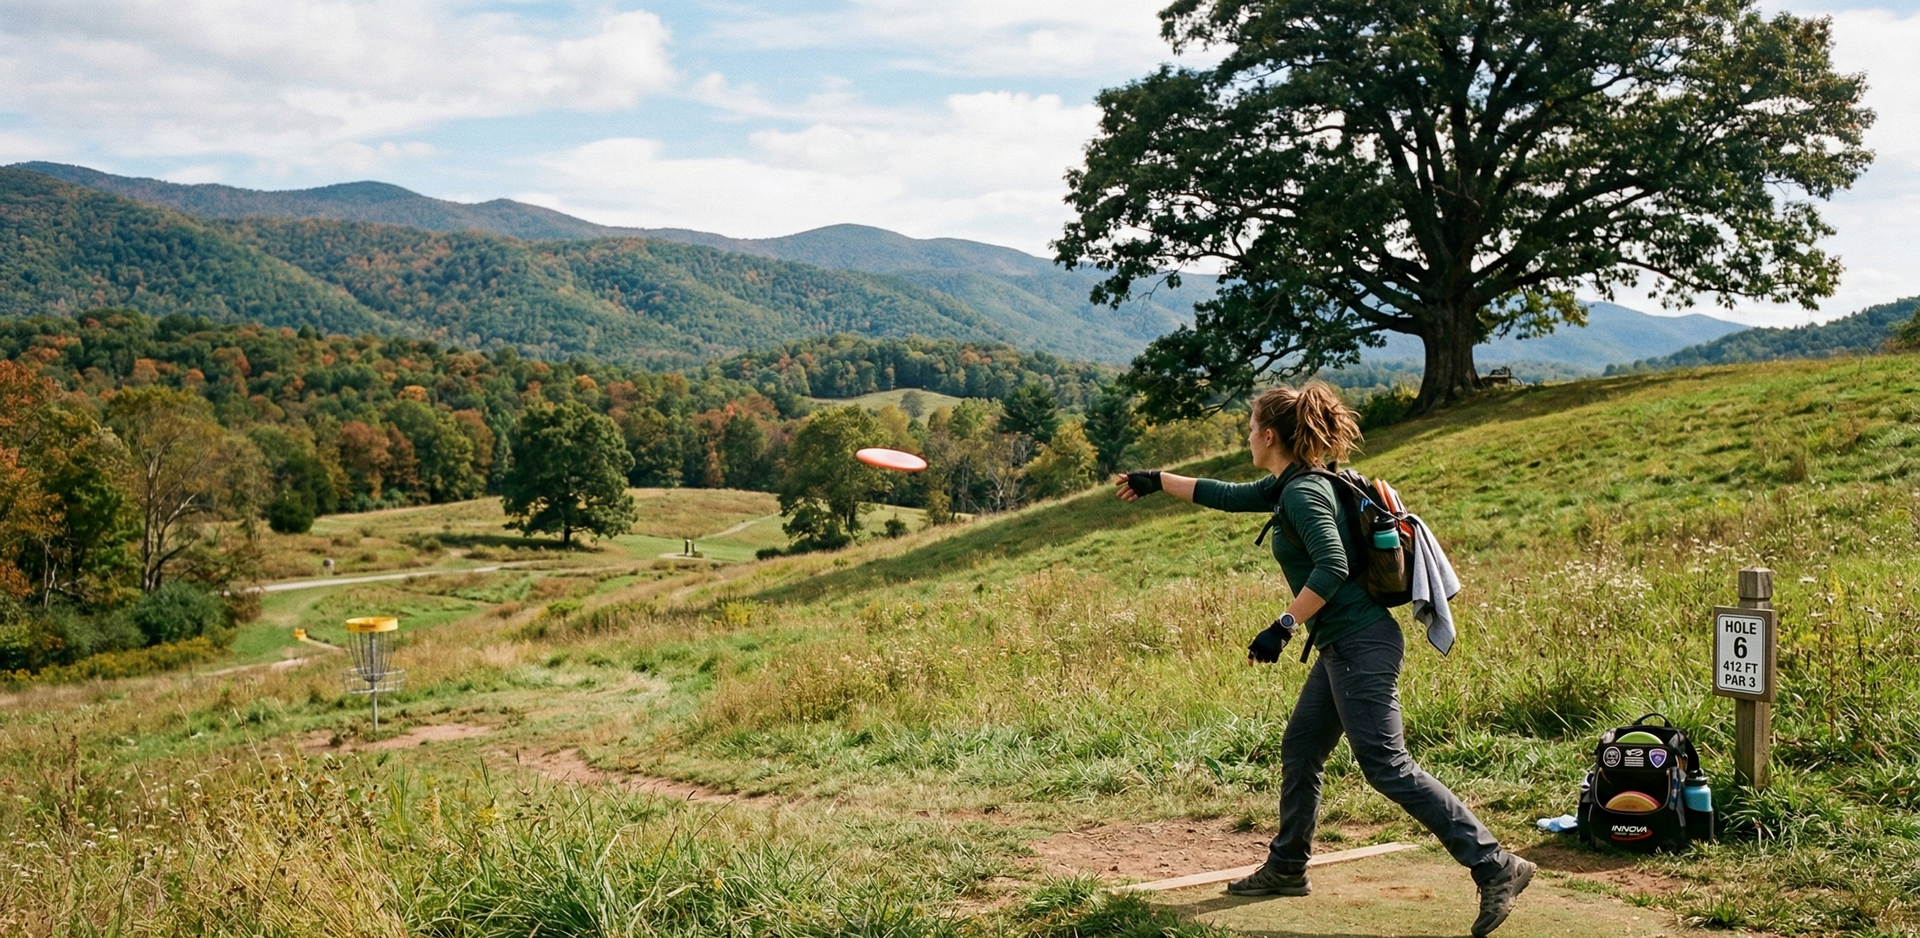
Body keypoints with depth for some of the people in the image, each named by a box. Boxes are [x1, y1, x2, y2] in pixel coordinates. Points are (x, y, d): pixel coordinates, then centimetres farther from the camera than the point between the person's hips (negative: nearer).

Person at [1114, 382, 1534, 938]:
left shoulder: (1303, 492, -15)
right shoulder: (1287, 486, 14)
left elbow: (1332, 567, -25)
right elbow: (1229, 497, 28)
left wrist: (1282, 628, -24)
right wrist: (1156, 482, 32)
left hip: (1361, 646, -10)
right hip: (1343, 647, 10)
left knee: (1387, 766, -11)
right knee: (1300, 751, 17)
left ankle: (1495, 867, -9)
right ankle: (1287, 868, 30)